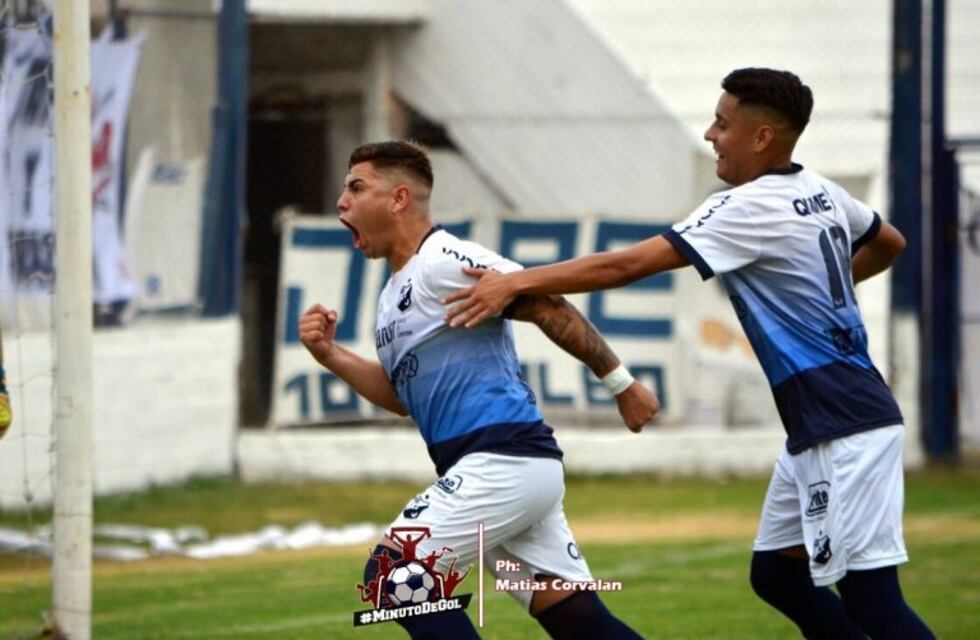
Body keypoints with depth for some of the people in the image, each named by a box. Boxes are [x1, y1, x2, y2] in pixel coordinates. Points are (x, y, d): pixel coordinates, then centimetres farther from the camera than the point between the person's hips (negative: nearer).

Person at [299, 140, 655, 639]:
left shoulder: (444, 261, -9)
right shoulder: (394, 293, 20)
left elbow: (549, 308, -12)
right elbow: (402, 396, 25)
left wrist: (620, 383, -10)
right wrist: (330, 356, 11)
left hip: (503, 461, -9)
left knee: (392, 575, -9)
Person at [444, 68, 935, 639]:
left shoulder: (753, 208, -15)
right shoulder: (821, 194, 11)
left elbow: (629, 265, -19)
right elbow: (889, 244, 32)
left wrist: (517, 282, -18)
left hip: (846, 426, -10)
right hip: (817, 427, 10)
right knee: (776, 575, 13)